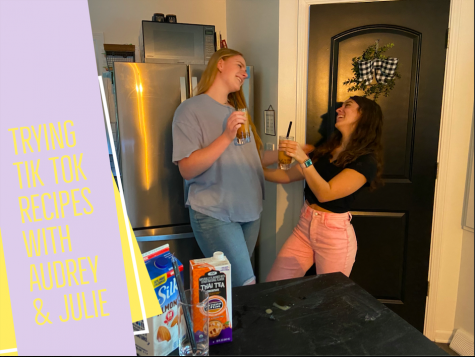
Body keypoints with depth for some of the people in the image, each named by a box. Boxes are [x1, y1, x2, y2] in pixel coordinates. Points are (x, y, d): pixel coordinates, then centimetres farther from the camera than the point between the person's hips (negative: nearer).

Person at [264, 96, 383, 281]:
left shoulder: (366, 160, -12)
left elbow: (325, 193, -21)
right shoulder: (326, 148, 10)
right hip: (304, 225, 6)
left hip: (335, 234, -6)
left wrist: (303, 160, -30)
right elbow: (289, 175, 13)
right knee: (272, 287, 6)